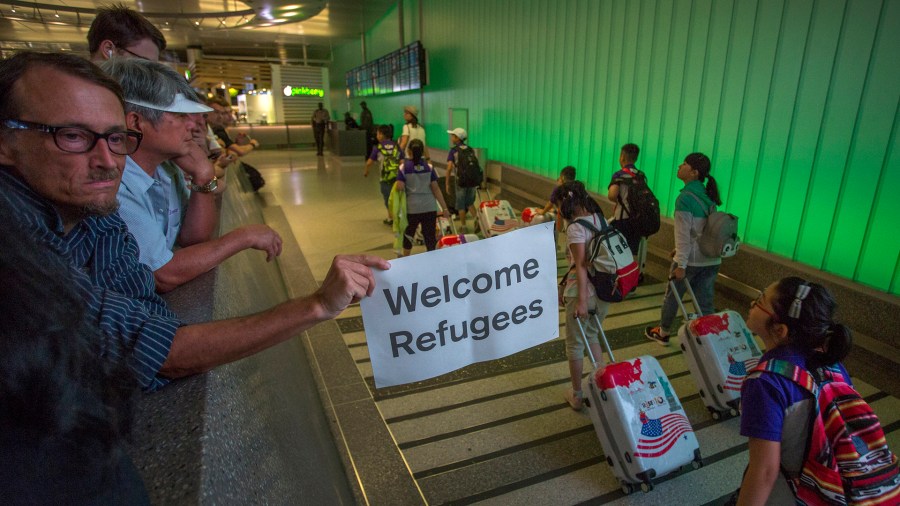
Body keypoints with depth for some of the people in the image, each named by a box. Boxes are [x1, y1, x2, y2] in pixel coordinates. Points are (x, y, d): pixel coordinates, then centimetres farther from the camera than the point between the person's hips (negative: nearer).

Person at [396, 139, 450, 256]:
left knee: (408, 234, 20)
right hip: (430, 207, 1)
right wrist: (444, 208, -2)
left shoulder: (404, 167, -5)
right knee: (430, 235, 6)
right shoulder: (429, 167, 0)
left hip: (412, 207, 0)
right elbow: (436, 189, -3)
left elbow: (400, 187, -13)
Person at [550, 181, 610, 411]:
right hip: (604, 290, 7)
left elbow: (581, 266, -21)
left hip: (584, 292, -7)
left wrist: (582, 301, -21)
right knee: (592, 335, 27)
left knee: (575, 344, 11)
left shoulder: (575, 227, -17)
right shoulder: (599, 218, 7)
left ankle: (577, 396, 25)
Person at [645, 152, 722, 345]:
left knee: (672, 296, 15)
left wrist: (681, 264, -16)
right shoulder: (707, 196, 8)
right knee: (705, 303, 10)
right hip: (712, 259, 6)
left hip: (691, 259, -6)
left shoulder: (685, 198, -15)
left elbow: (684, 233, -17)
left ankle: (662, 332, 33)